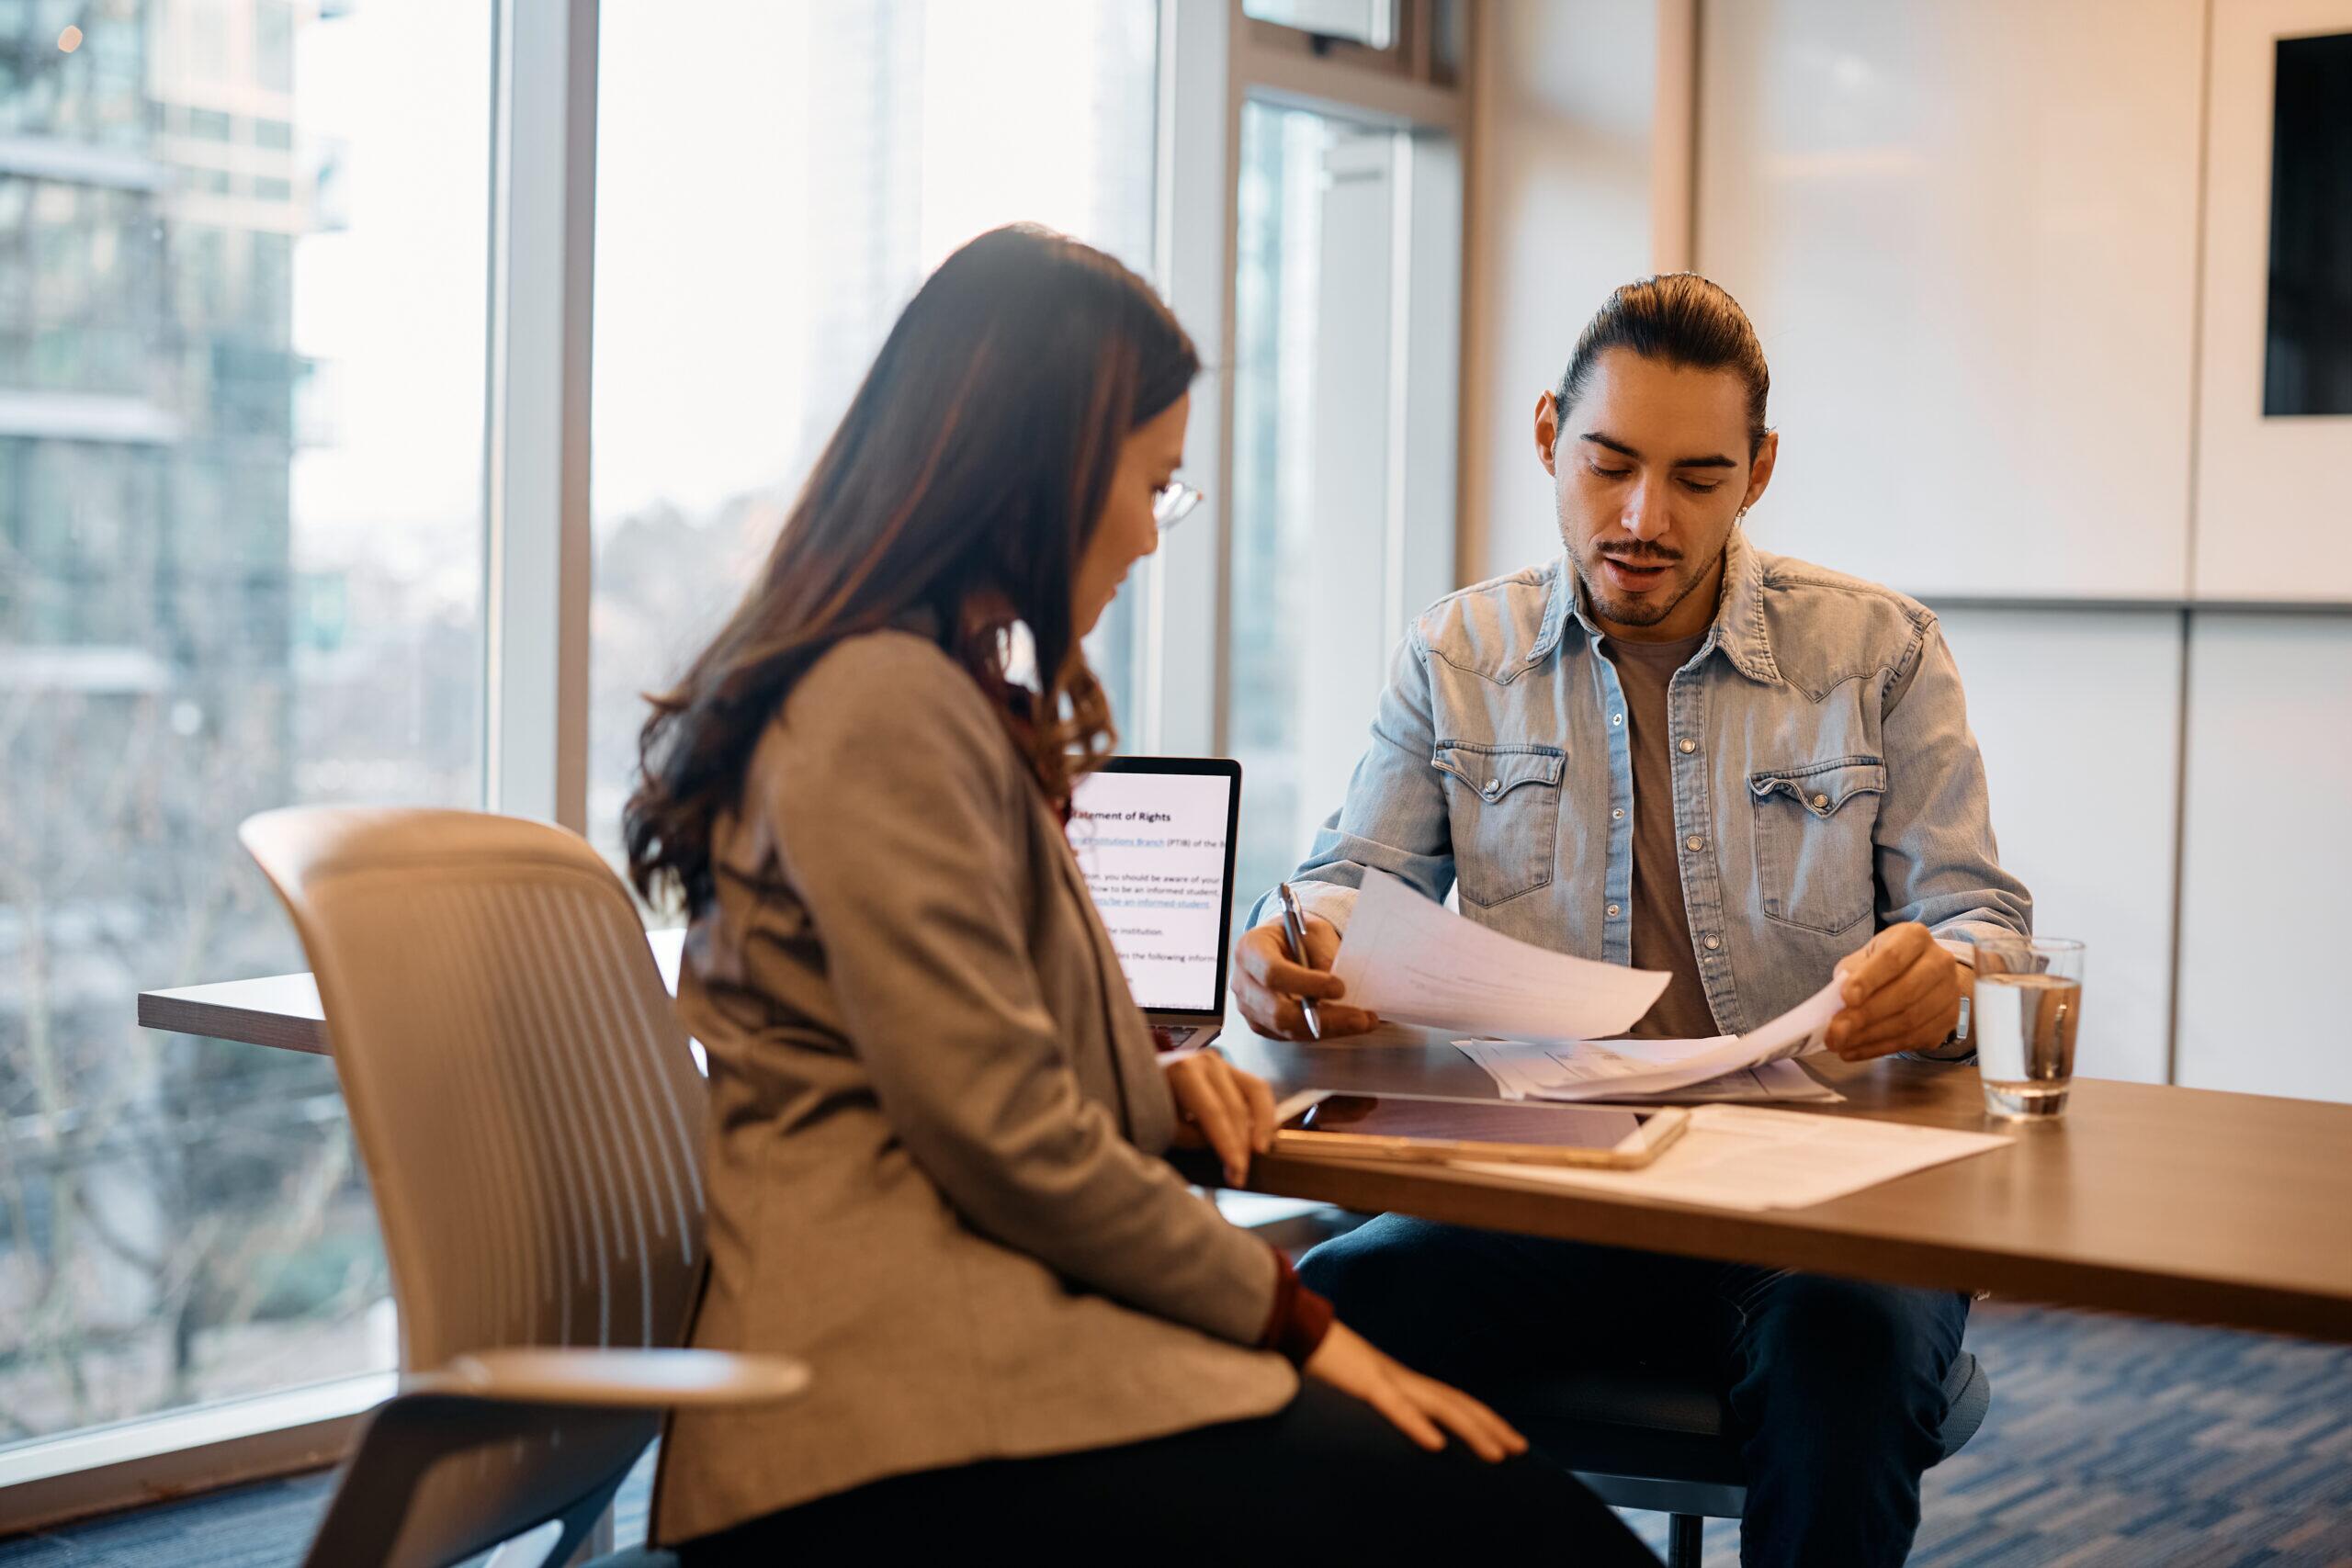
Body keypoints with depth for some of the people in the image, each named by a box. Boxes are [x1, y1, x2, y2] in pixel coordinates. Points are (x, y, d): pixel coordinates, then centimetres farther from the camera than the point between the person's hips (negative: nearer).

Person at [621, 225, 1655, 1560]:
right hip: (912, 1405, -10)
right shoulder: (887, 702, -11)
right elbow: (1002, 1139, -15)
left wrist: (1155, 1090, 11)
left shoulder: (949, 692, 22)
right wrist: (1295, 1318, -7)